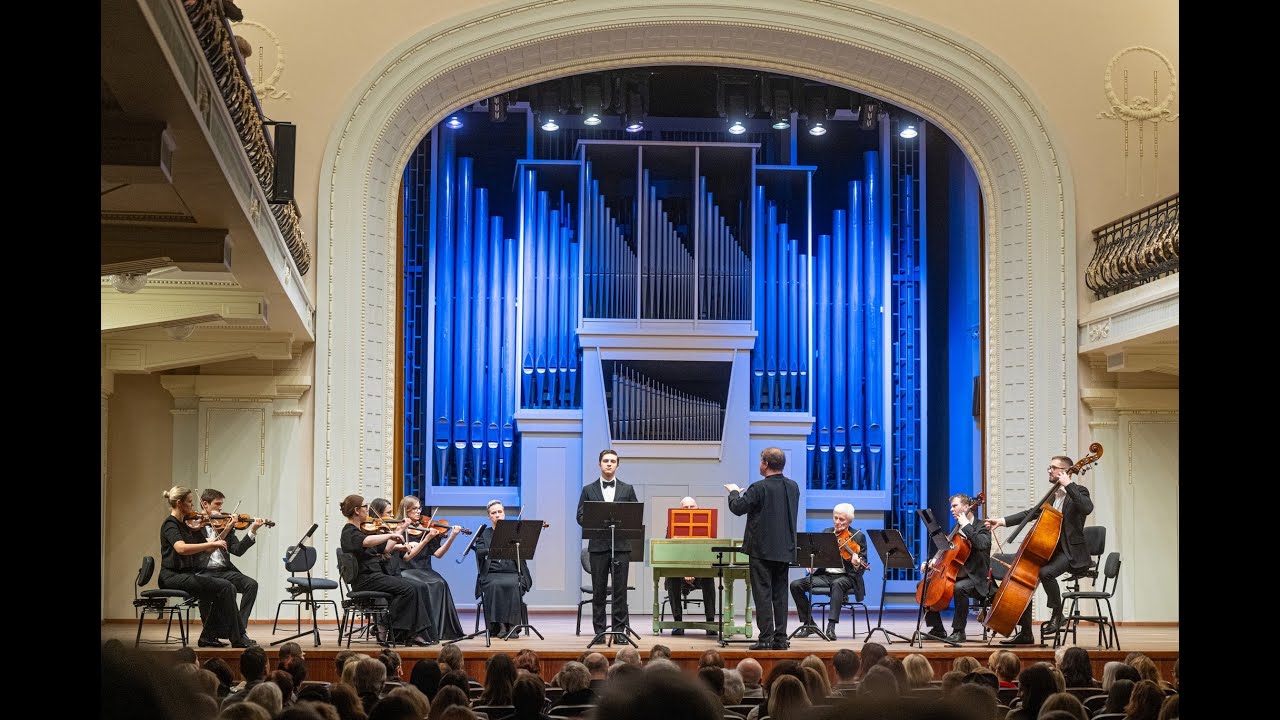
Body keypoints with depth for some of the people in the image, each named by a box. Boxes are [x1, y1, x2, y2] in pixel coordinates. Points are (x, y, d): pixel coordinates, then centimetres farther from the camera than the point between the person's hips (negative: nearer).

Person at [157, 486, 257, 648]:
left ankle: (208, 636, -4)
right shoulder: (170, 524, -11)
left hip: (190, 573, 9)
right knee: (225, 587, -18)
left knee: (228, 585, -10)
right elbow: (181, 548, -32)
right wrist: (212, 543, -32)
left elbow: (208, 550, 14)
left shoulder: (186, 524, 16)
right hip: (174, 576, -9)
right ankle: (237, 638, -12)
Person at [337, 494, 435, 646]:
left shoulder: (359, 530, 19)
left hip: (376, 575, 9)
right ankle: (383, 627, -11)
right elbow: (367, 542, -35)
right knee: (408, 589, -21)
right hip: (366, 578, -9)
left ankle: (417, 633, -13)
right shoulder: (350, 532, -10)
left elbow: (385, 549, 22)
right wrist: (390, 535, -29)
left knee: (418, 588, -6)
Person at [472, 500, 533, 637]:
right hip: (491, 574, 0)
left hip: (512, 573, 0)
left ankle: (512, 625, -28)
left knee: (512, 585, -33)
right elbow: (479, 553, -4)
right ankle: (499, 625, -30)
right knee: (494, 586, -33)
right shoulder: (483, 533, 14)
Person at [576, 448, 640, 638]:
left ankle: (619, 629, 4)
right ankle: (599, 630, 7)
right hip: (598, 545, 0)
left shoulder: (627, 489, 11)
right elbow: (581, 516, 5)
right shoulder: (588, 490, 9)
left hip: (621, 545, 0)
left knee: (620, 589, -1)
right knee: (598, 590, 2)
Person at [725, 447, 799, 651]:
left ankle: (766, 638, -4)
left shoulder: (759, 488, -16)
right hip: (785, 549, 6)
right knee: (780, 594, 10)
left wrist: (734, 492, 9)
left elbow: (737, 508, -11)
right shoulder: (793, 487, 6)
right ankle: (780, 638, 11)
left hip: (762, 549, -6)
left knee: (762, 594, -2)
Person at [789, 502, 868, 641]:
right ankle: (808, 624, -5)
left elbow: (863, 565, -6)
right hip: (824, 575, 5)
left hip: (846, 577, -5)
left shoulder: (858, 537, 0)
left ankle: (831, 626, -41)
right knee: (795, 585, -15)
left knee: (837, 584, -40)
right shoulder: (826, 533, 13)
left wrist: (857, 564, -30)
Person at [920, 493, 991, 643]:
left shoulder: (981, 528, -6)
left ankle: (959, 631, -27)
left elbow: (982, 544, -28)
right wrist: (933, 561, -3)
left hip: (975, 578, -8)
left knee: (959, 588, -38)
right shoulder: (956, 529, 17)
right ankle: (937, 629, 3)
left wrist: (966, 525, -22)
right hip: (955, 576, 8)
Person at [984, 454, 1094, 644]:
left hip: (1071, 552, -8)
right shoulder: (1053, 496, 18)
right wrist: (1002, 521, 7)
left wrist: (1068, 484, -24)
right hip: (1052, 549, 8)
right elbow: (1031, 513, 16)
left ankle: (1057, 614, -12)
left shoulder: (1078, 491, -5)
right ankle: (1025, 633, 3)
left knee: (1046, 572, -34)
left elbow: (1087, 508, -27)